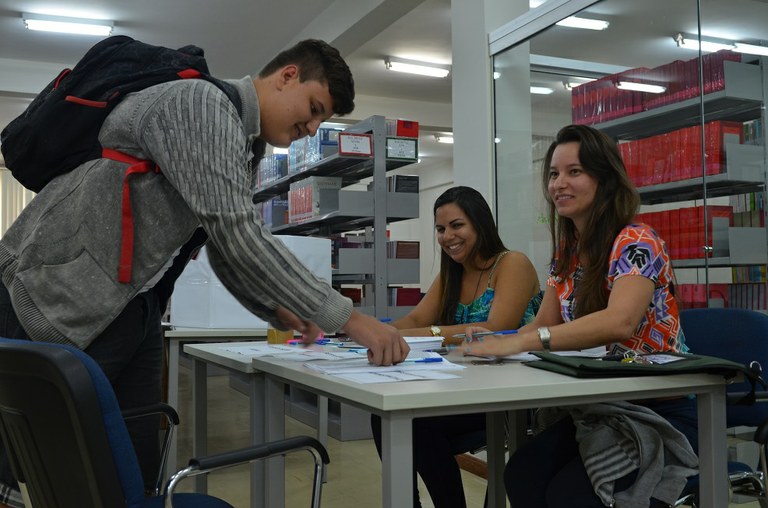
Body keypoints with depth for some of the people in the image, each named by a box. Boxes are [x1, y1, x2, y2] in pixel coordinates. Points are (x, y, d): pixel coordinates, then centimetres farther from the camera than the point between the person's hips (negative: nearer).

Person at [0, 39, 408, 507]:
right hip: (61, 295, -9)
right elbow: (236, 233, -27)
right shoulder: (201, 104, -17)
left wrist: (278, 311, 4)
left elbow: (226, 248, 19)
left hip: (133, 306, 9)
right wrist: (346, 318, -25)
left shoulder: (245, 146, 14)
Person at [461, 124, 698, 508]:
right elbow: (544, 326, 7)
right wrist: (496, 341, -15)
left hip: (661, 414, -6)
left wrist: (517, 343, -42)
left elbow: (619, 322, -36)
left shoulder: (636, 243, -17)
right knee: (520, 474, -20)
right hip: (598, 409, 6)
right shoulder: (566, 250, 7)